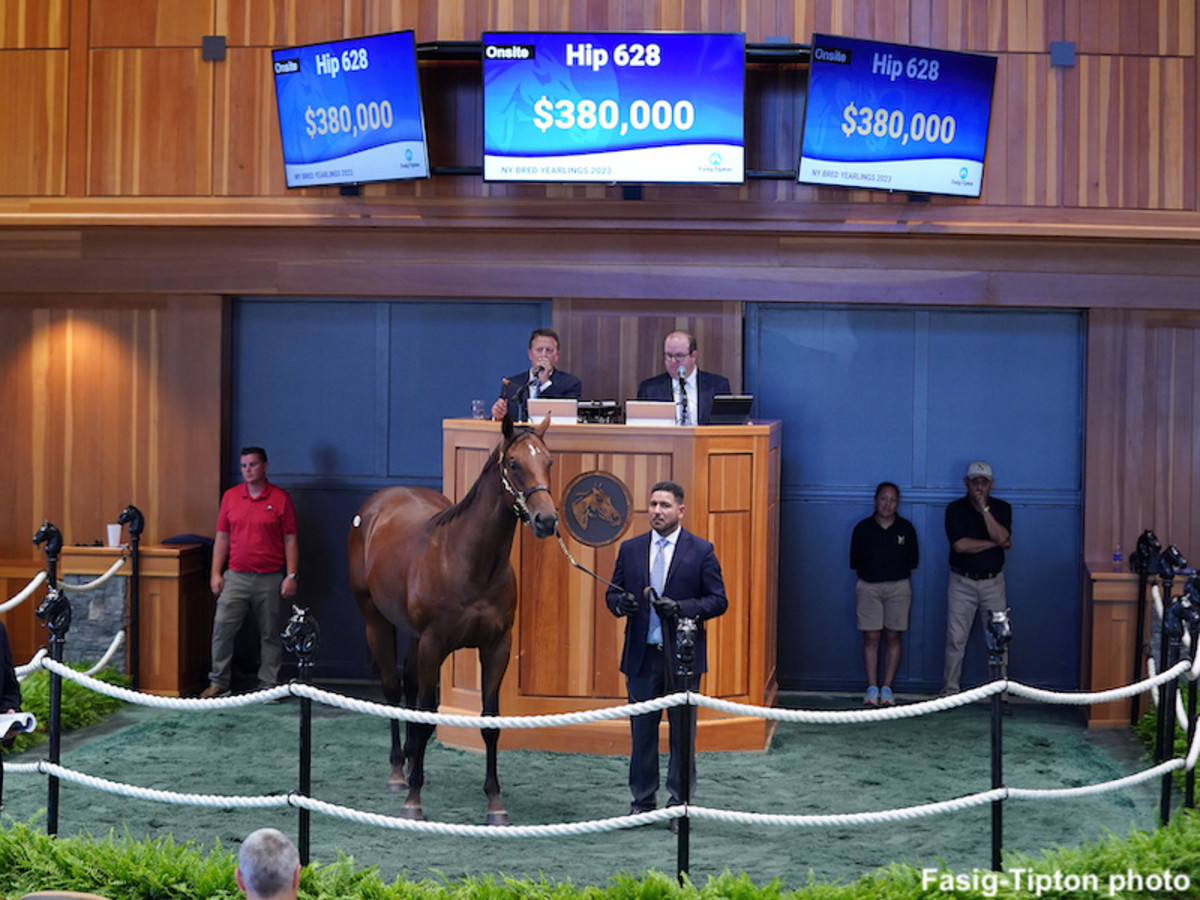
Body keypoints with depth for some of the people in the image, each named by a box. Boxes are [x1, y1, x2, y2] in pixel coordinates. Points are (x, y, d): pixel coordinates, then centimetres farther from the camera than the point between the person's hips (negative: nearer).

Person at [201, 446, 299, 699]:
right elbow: (222, 537, 11)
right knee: (222, 628, -4)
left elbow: (290, 540, 0)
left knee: (271, 634, 4)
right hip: (236, 576, 2)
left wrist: (291, 576, -6)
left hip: (270, 580, -2)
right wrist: (216, 573, 4)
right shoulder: (230, 496, 8)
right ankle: (218, 683, 6)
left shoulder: (281, 498, 0)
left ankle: (268, 685, 13)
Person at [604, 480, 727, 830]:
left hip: (682, 656, -2)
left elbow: (718, 600, -3)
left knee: (682, 734, 4)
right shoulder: (630, 549, 9)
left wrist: (680, 608, -18)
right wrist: (621, 603, -11)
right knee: (642, 732, 7)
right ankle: (643, 801, 18)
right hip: (641, 656, 3)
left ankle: (679, 804, 13)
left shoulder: (701, 551, 0)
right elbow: (612, 593, 13)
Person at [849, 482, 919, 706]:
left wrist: (895, 574, 4)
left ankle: (887, 688, 6)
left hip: (898, 586, 1)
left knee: (893, 637, 2)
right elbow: (855, 561, 6)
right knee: (871, 638, -2)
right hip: (868, 587, 0)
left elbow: (911, 562, 8)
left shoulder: (906, 528, 2)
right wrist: (871, 573, 2)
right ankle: (872, 688, 1)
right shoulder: (863, 528, 0)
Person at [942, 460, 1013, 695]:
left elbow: (1002, 537, -15)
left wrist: (984, 508, -18)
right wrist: (995, 543, -9)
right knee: (956, 640, 0)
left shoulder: (1001, 508, 4)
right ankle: (950, 691, 8)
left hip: (993, 581, 1)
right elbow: (960, 545, -15)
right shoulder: (955, 509, -2)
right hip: (962, 581, -1)